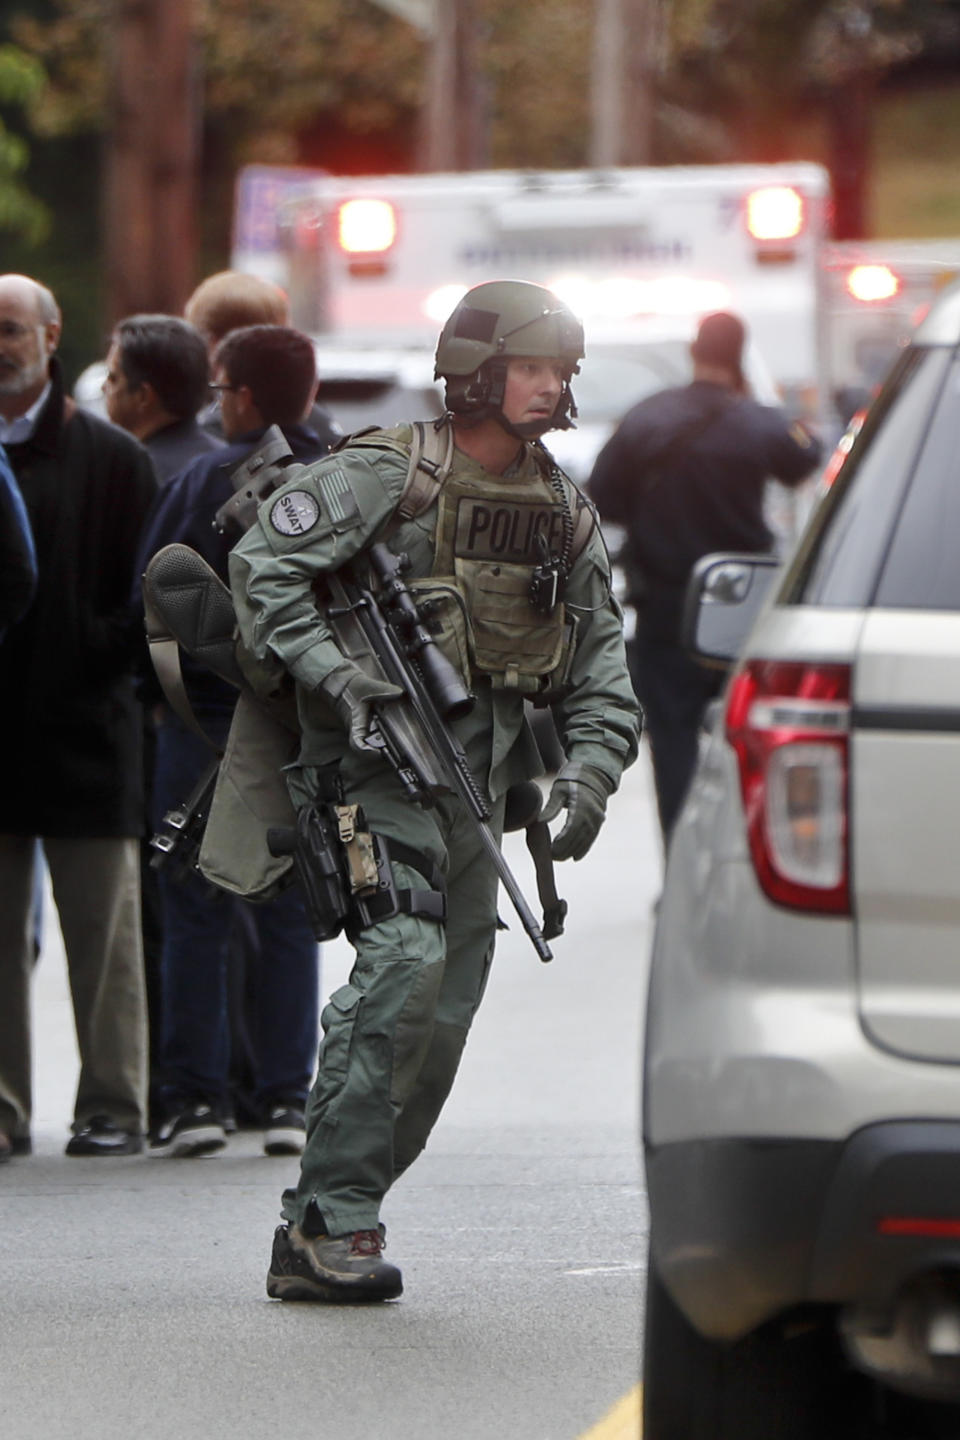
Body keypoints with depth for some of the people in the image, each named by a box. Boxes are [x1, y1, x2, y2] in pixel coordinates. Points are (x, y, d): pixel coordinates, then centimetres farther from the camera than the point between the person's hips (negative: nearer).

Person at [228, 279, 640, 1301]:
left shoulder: (564, 510, 13)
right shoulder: (386, 475, -6)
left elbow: (600, 660, 17)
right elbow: (262, 565, -9)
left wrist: (591, 767, 1)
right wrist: (335, 677, -19)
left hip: (480, 782, 7)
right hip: (381, 755, -7)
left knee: (444, 1013, 4)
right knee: (406, 961, -22)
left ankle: (326, 1226, 12)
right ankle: (330, 1221, -19)